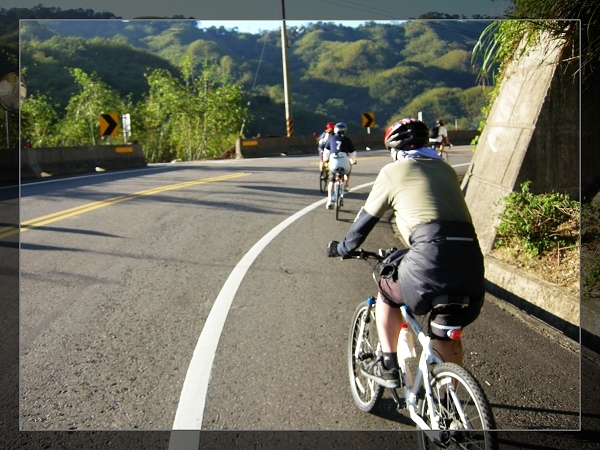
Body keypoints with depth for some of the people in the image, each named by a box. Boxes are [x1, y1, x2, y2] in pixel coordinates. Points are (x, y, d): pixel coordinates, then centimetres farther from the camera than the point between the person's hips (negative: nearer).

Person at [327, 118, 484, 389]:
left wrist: (341, 248, 35)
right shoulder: (446, 170, 25)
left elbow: (365, 219, 17)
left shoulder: (393, 171, 10)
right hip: (470, 262, 6)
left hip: (431, 259, -5)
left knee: (387, 293, 25)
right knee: (447, 334, 26)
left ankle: (388, 367, 25)